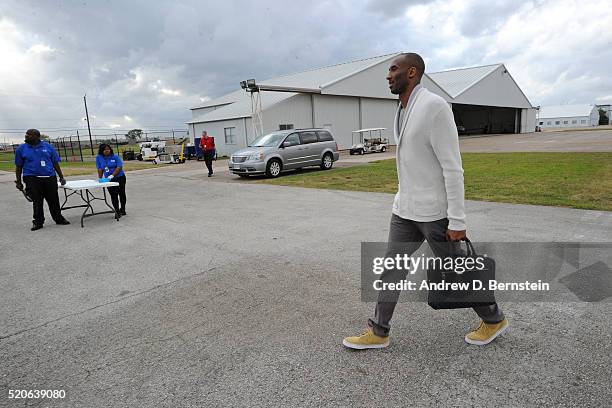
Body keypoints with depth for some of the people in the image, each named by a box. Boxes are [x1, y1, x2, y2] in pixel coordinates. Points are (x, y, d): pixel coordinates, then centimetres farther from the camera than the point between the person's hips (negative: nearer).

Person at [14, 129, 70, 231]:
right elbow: (18, 166, 9)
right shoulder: (21, 149, 6)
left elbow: (55, 163, 9)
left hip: (50, 177, 1)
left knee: (54, 200, 6)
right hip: (32, 179, 0)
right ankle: (38, 222, 14)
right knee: (37, 201, 2)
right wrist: (18, 182, 7)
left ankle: (58, 219, 19)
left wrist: (61, 177, 8)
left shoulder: (47, 146, 7)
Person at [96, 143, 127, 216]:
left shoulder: (115, 156, -7)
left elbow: (119, 167, -14)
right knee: (113, 196, -3)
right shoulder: (99, 158, 0)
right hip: (109, 180, 1)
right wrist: (100, 179, 0)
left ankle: (123, 210, 25)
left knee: (122, 194, 8)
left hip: (120, 178, -1)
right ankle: (117, 211, 1)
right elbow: (100, 169, 4)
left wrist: (112, 175, -23)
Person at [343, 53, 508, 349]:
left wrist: (457, 220, -20)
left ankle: (493, 320, 33)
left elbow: (453, 167, -20)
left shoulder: (434, 107, -18)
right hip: (404, 209, 8)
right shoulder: (402, 111, 10)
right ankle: (378, 332, 21)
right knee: (392, 268, 9)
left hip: (434, 211, -8)